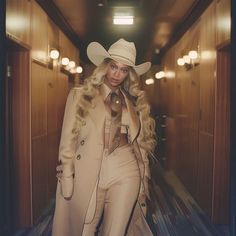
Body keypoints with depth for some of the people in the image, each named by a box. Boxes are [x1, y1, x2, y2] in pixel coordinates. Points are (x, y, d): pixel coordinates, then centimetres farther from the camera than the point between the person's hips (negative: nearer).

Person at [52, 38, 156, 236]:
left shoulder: (134, 101, 11)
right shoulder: (80, 95, 2)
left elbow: (141, 142, 12)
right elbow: (68, 139, -1)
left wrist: (143, 178, 10)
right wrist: (67, 176, -6)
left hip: (126, 175, 2)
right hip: (87, 175, -1)